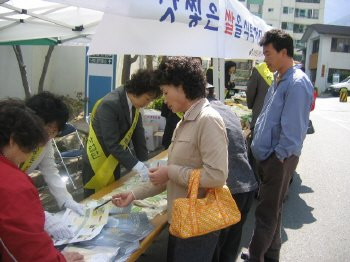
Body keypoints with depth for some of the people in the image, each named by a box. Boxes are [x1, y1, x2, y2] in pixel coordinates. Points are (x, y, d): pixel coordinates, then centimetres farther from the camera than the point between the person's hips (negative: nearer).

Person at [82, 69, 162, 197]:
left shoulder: (133, 103, -5)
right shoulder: (109, 104, -29)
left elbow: (138, 133, 0)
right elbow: (112, 144, -30)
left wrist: (144, 163, -5)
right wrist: (137, 166, -31)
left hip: (113, 160, 7)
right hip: (98, 162, -7)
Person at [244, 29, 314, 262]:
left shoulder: (297, 84, -19)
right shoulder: (279, 79, 11)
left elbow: (292, 127, -22)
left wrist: (278, 156, -15)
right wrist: (260, 144, 13)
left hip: (279, 159, -9)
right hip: (268, 155, 9)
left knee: (267, 213, 3)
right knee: (272, 209, 20)